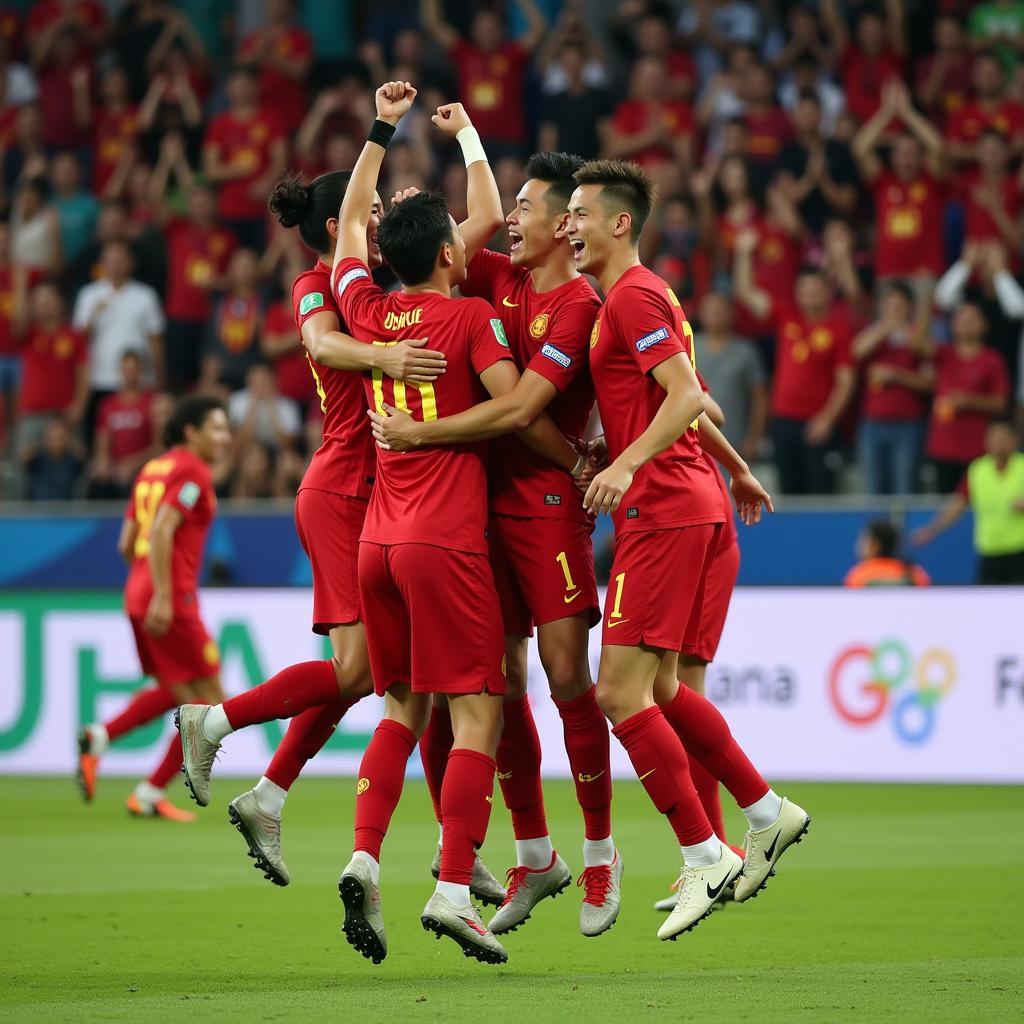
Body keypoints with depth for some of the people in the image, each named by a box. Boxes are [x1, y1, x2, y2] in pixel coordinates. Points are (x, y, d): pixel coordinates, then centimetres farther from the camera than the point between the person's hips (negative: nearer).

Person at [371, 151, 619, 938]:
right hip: (488, 499, 7)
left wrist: (420, 433, -18)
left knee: (567, 677, -7)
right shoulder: (501, 280, 10)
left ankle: (601, 853, 6)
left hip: (548, 503, -7)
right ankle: (535, 857, 15)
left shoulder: (579, 307, -11)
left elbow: (519, 407, -20)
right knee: (500, 683, 6)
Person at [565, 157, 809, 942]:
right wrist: (737, 470, 42)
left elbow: (685, 397, -21)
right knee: (656, 689, 13)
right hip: (693, 504, 10)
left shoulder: (634, 296, -10)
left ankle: (706, 859, -8)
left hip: (663, 510, -10)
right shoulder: (638, 297, 21)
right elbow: (692, 403, 32)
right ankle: (767, 814, 20)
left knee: (620, 692, -11)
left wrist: (628, 463, -31)